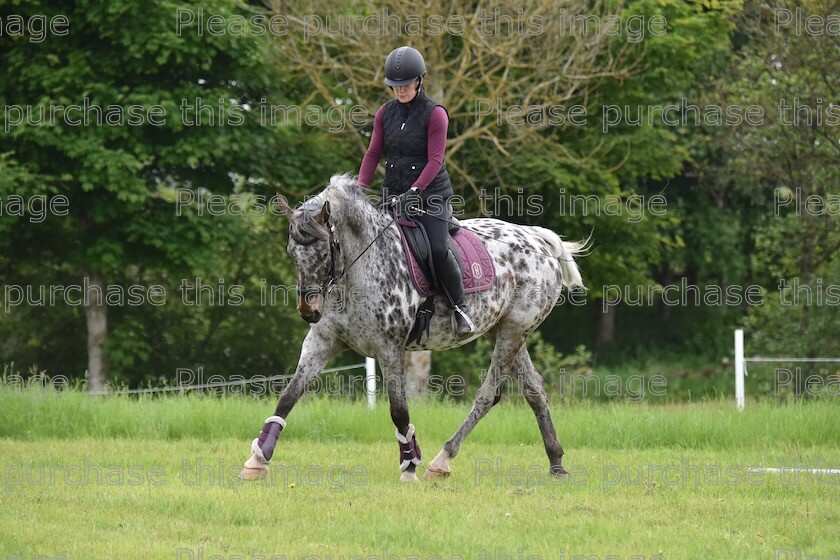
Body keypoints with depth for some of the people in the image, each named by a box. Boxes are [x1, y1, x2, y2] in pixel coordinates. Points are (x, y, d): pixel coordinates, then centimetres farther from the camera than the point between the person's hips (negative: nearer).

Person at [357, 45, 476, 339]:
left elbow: (434, 161, -15)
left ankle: (460, 308, -7)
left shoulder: (434, 114, -9)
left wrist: (413, 192, -25)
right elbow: (373, 153, 7)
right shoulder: (386, 113, 7)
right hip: (393, 193, 6)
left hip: (431, 193, -5)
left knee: (438, 249, -22)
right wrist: (360, 188, -7)